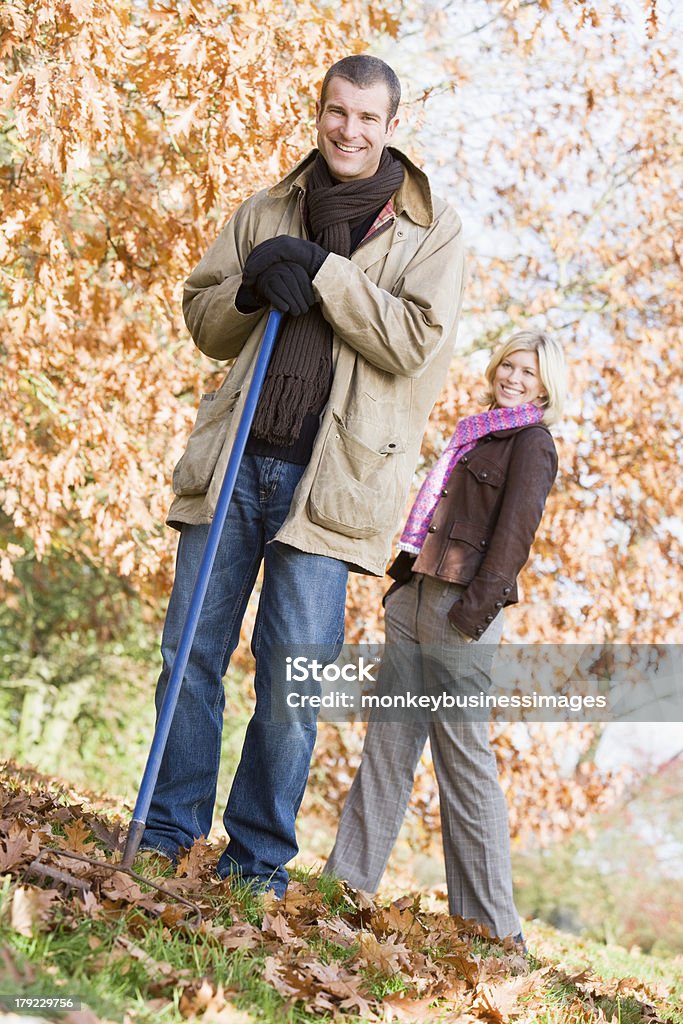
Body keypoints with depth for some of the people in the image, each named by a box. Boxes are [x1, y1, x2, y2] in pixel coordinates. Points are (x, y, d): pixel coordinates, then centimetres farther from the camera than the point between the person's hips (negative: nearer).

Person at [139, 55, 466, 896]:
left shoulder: (432, 230, 4)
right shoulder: (267, 212, 14)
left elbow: (413, 342, -8)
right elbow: (202, 322, 15)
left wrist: (322, 271, -14)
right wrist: (249, 288, -6)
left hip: (329, 476, -3)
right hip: (235, 462, 3)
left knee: (292, 675, -2)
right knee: (189, 652, 3)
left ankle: (259, 859, 10)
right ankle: (165, 834, 16)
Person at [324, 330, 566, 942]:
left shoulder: (532, 442, -1)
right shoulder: (476, 434, 23)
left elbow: (515, 530, -12)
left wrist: (479, 603, -20)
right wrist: (402, 583, 19)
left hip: (461, 612, -8)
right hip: (415, 599, 8)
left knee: (462, 755, -6)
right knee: (388, 742, 6)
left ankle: (490, 924, 2)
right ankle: (348, 881, 10)